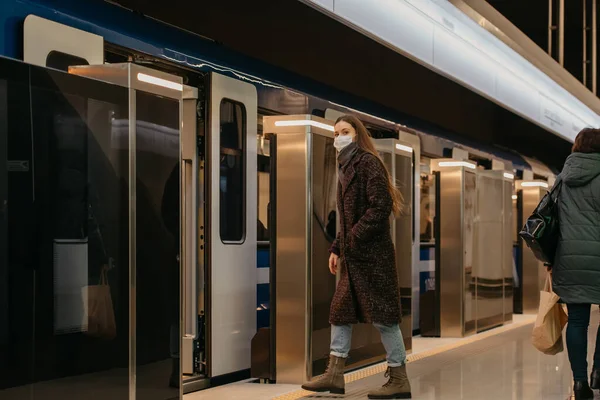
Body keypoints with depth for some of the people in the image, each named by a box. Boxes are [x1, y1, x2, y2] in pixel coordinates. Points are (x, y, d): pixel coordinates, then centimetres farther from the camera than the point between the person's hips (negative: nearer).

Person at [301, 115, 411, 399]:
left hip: (373, 253, -10)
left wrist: (354, 238, -19)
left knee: (382, 315, -4)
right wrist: (336, 248, 13)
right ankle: (334, 375, 15)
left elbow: (380, 207, -20)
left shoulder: (367, 162, -10)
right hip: (353, 256, 10)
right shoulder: (346, 167, 17)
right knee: (340, 311, 9)